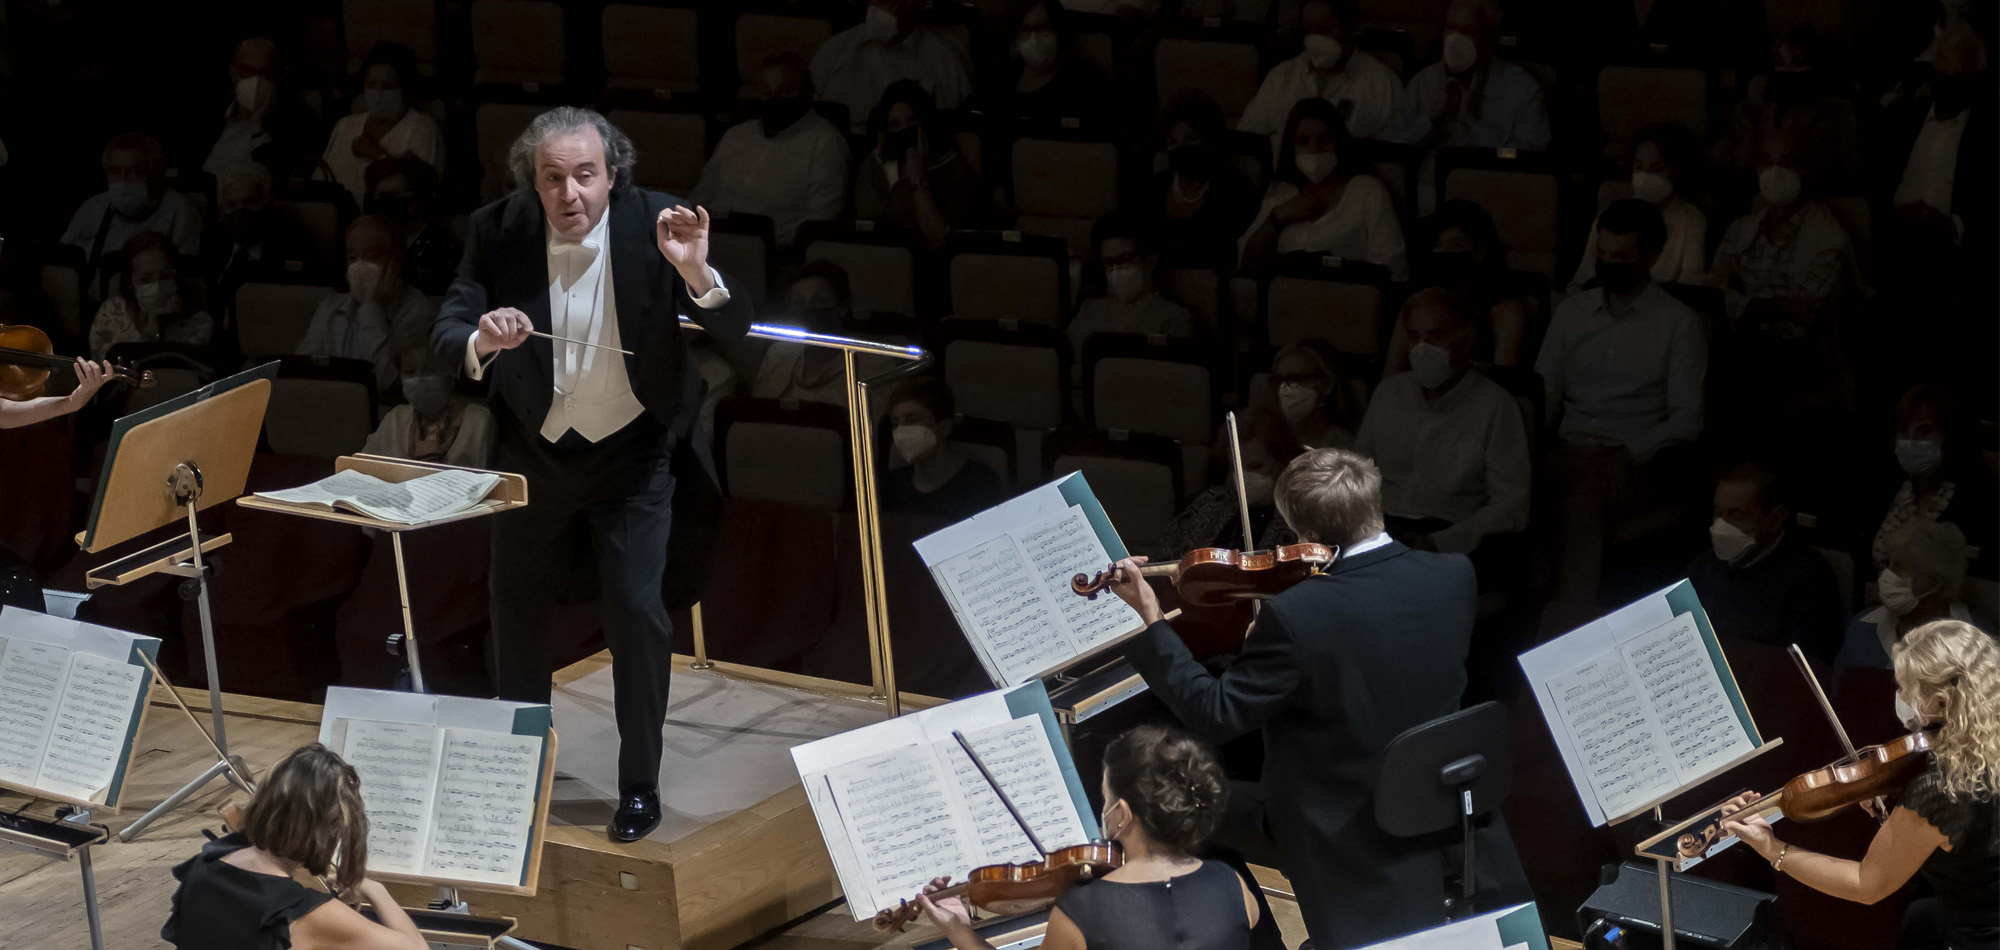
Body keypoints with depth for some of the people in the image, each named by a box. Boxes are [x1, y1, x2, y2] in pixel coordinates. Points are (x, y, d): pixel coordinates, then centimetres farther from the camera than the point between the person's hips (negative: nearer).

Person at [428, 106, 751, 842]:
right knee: (517, 609, 14)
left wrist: (696, 272, -43)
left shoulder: (656, 223, -20)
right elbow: (446, 332, -17)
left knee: (638, 611, -9)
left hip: (631, 453, -2)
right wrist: (480, 341, -41)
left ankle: (640, 787, 7)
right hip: (532, 451, 2)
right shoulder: (497, 231, -16)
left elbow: (734, 330, -22)